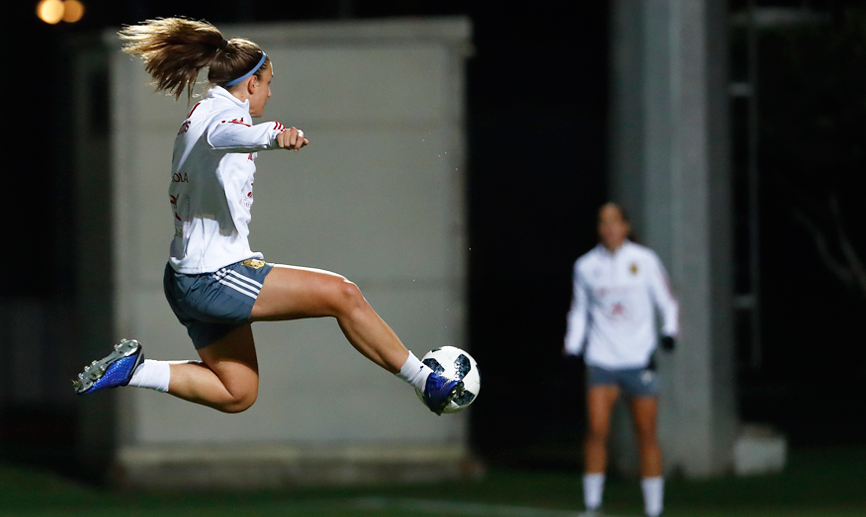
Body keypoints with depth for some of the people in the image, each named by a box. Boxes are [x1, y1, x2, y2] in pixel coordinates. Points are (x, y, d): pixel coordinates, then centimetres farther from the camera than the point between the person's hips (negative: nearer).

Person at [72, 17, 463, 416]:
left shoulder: (202, 112, 16)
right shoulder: (225, 110, -15)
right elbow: (224, 134, -41)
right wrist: (274, 136, -62)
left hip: (188, 282, 11)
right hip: (216, 278, -11)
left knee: (236, 394, 16)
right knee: (343, 295, -12)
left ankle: (133, 369, 8)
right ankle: (426, 383, -6)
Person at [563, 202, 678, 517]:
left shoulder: (644, 260, 2)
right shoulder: (586, 266, 6)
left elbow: (667, 302, 8)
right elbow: (579, 312, 17)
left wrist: (669, 331, -8)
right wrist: (572, 346, 4)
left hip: (640, 361, 0)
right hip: (601, 361, 0)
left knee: (646, 435, 0)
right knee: (596, 429, -15)